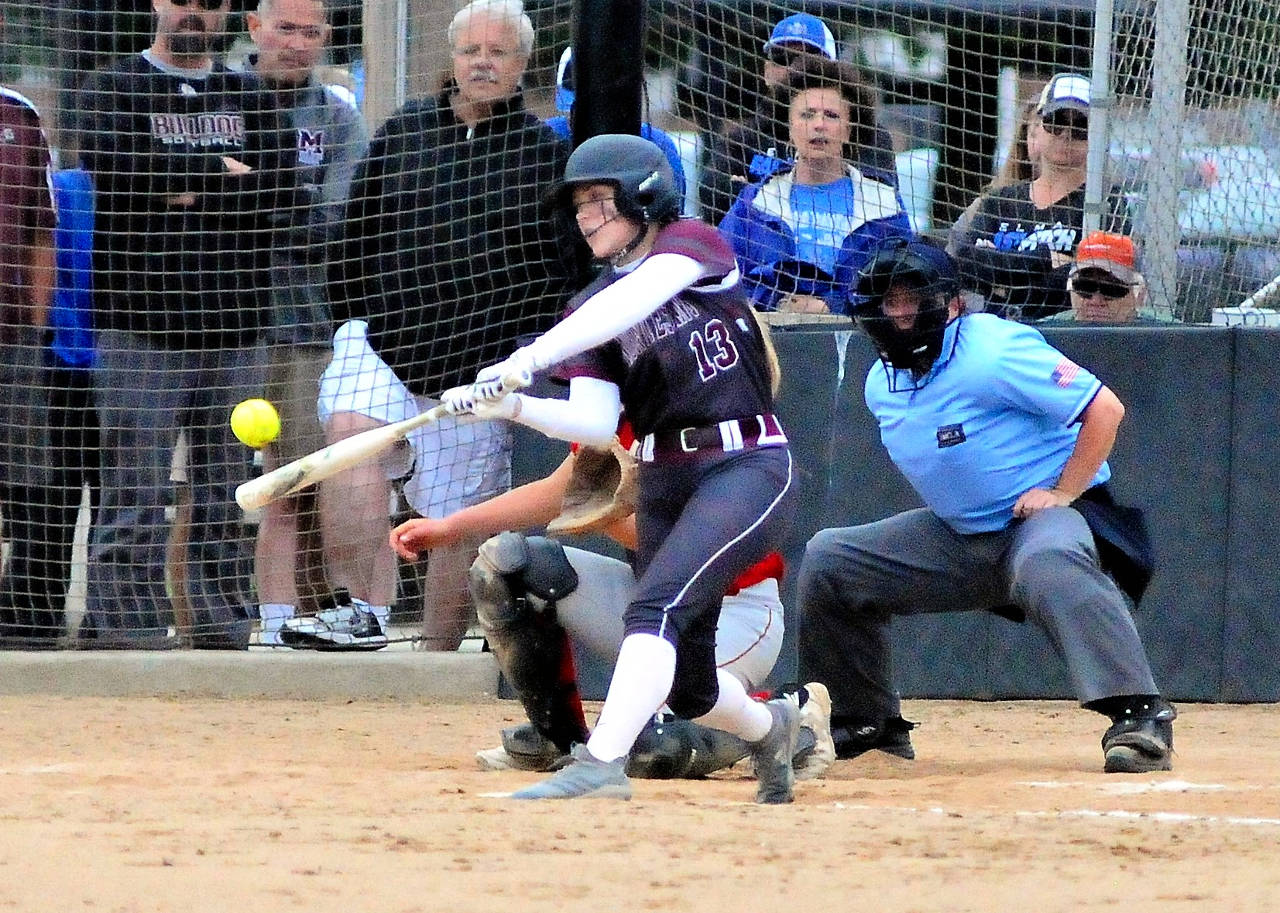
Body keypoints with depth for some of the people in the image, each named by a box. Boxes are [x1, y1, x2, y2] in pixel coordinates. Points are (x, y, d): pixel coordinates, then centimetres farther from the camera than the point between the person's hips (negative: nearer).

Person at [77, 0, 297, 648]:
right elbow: (115, 166, -12)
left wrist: (182, 185, -7)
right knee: (136, 488, -8)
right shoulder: (115, 88, 7)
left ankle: (224, 631, 8)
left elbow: (278, 189, 3)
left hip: (234, 324, 4)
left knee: (228, 491, 5)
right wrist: (222, 171, -6)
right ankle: (126, 631, -9)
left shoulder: (249, 97, 18)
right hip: (142, 323, -4)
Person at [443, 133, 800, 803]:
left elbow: (632, 301, -24)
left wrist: (531, 356, -35)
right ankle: (771, 727, 40)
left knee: (656, 606, -28)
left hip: (747, 466, -7)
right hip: (662, 484, 7)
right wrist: (512, 406, -21)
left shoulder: (694, 245, -3)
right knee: (687, 688, 9)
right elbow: (594, 425, -2)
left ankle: (602, 762, -39)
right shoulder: (594, 303, 11)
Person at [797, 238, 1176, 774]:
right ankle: (863, 722, 12)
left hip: (1048, 514, -8)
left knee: (1049, 563, -43)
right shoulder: (883, 384, 5)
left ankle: (1139, 717, -46)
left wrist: (1064, 493, -22)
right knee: (828, 560, 3)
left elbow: (1105, 408, -21)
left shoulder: (993, 353, -20)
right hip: (959, 536, 8)